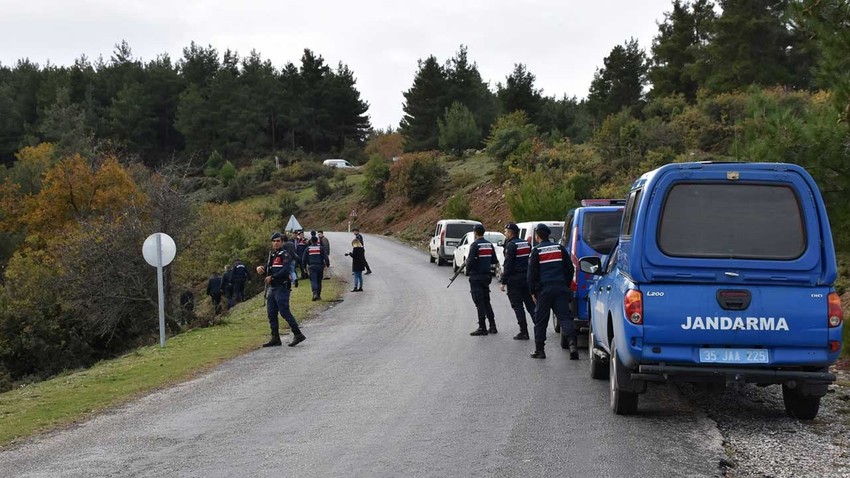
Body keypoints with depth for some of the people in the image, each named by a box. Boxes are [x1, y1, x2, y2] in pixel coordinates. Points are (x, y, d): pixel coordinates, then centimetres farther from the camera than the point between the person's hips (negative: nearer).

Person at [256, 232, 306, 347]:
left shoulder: (285, 254, -7)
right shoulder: (271, 255, 18)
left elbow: (286, 270, -20)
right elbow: (266, 270, 18)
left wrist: (272, 277, -19)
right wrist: (260, 268, -5)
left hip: (282, 287, -8)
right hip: (272, 288, 8)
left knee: (284, 312, -11)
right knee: (271, 314, 7)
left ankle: (298, 334, -7)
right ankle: (275, 338, 11)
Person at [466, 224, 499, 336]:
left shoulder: (475, 245, -14)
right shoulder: (489, 244, 7)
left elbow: (471, 261, -19)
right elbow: (494, 261, 9)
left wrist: (468, 269, 0)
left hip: (476, 277, -7)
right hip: (486, 276, 7)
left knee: (479, 302, -3)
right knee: (486, 301, 15)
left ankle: (482, 328, -3)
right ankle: (492, 326, 16)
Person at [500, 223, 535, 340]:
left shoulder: (511, 245, -12)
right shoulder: (526, 244, 12)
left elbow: (508, 265, -16)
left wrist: (503, 282, -15)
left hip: (515, 280, -7)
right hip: (527, 279, 7)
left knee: (517, 306, -1)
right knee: (531, 305, 9)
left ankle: (524, 332, -3)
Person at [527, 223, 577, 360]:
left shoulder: (536, 251, -2)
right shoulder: (560, 248, 10)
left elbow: (532, 273, -2)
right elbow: (569, 269, 13)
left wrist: (533, 291, 5)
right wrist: (566, 285, 21)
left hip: (544, 289, -3)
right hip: (561, 288, 3)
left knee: (540, 320, 6)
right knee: (564, 317, 0)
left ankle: (539, 349, 9)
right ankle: (572, 342, -20)